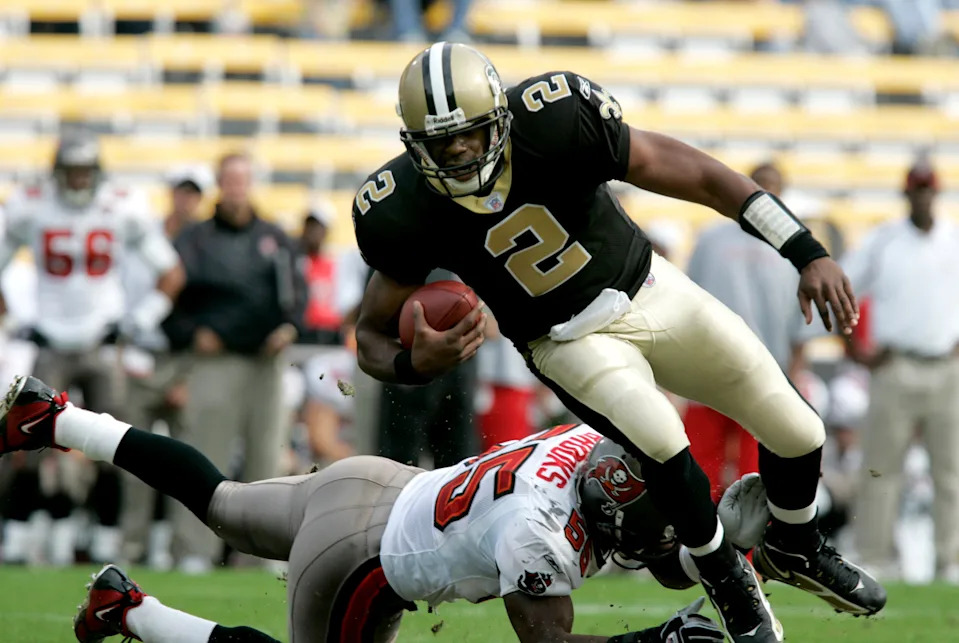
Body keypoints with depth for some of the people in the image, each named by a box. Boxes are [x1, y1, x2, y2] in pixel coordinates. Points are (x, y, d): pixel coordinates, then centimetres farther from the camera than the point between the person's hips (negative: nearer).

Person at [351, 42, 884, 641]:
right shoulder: (403, 213, -25)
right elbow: (373, 335, -12)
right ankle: (732, 587, -3)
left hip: (651, 291, 1)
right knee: (662, 443, -29)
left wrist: (809, 254, -26)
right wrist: (415, 363, -37)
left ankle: (796, 548, 38)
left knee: (798, 434, 4)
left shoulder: (553, 122, -30)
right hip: (569, 340, -1)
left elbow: (698, 176, -22)